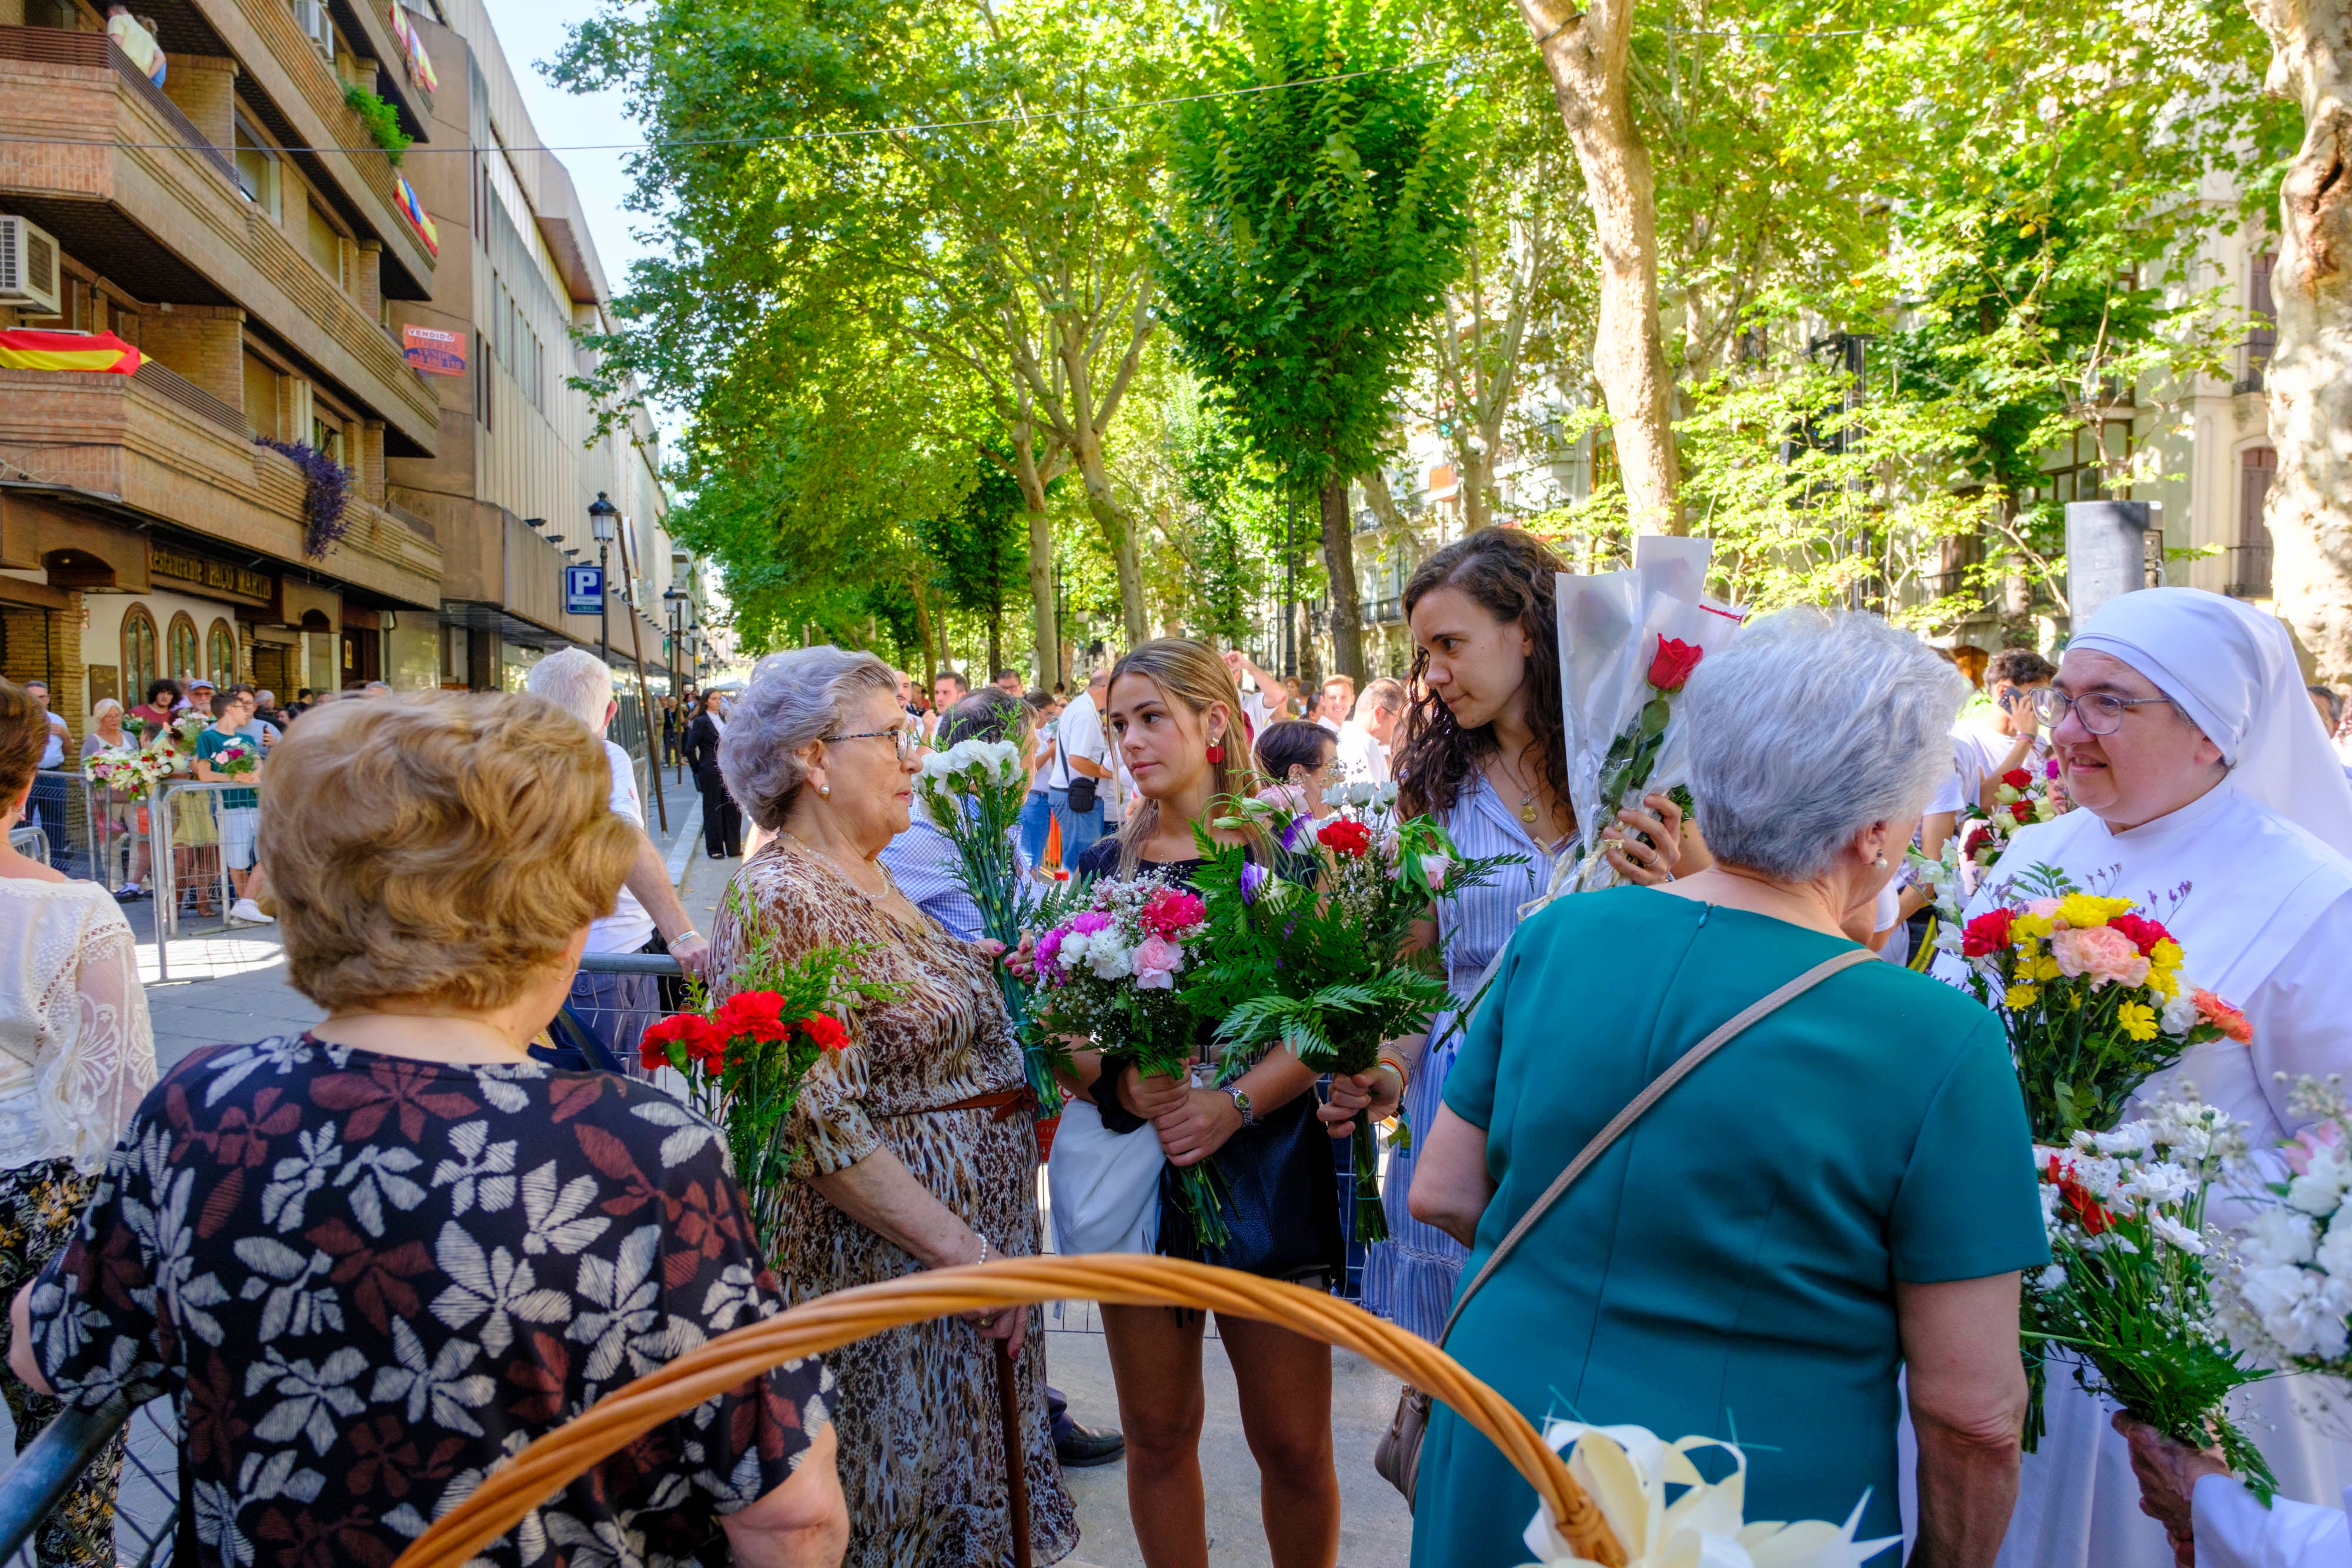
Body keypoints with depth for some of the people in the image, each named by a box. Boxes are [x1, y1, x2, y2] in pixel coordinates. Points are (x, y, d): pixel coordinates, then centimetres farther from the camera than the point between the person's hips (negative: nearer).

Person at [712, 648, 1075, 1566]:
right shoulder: (779, 901, -18)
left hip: (976, 1234, 9)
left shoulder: (877, 881, 10)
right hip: (881, 1269, -9)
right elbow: (820, 1129, -23)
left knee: (963, 1491, 20)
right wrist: (962, 1249, -22)